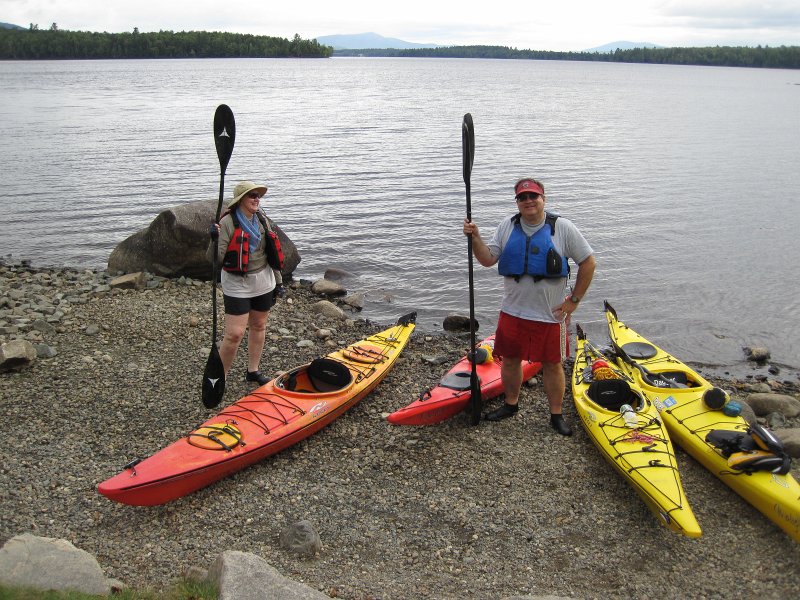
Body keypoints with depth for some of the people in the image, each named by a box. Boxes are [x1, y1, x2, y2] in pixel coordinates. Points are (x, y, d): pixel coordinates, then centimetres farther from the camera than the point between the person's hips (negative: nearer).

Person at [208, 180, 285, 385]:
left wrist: (278, 281, 15)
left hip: (263, 283, 6)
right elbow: (215, 259, -17)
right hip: (237, 285, -6)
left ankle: (253, 370, 30)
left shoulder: (262, 220, 5)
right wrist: (215, 240, -34)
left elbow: (272, 254, 14)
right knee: (235, 334, -9)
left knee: (259, 326, 15)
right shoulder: (228, 222, -14)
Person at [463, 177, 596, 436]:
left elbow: (588, 262, -3)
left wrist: (574, 300, -5)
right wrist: (475, 238, -15)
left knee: (552, 365, 8)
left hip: (550, 314, -3)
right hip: (513, 311, 3)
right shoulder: (507, 226, 3)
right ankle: (511, 404, 36)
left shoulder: (562, 228, -7)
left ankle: (556, 414, 24)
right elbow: (488, 260, 2)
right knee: (510, 359, 14)